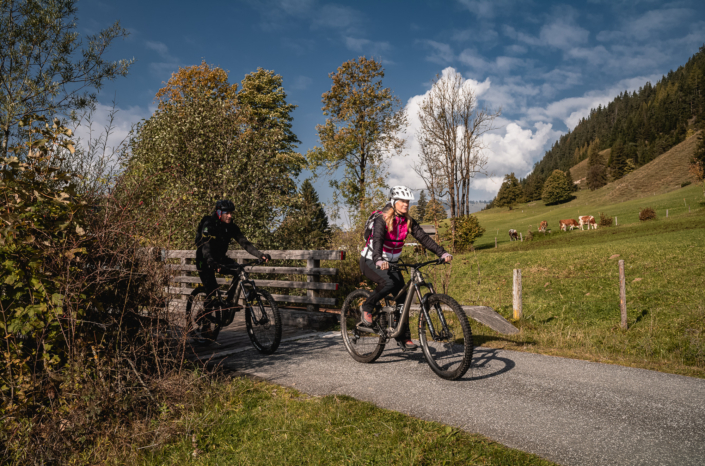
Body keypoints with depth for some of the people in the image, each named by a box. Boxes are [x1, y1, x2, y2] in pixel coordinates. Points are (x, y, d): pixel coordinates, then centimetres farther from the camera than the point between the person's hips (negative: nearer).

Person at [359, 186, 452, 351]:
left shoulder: (408, 221, -2)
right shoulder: (381, 219, -20)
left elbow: (423, 238, -11)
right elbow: (377, 240, -35)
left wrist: (442, 253, -24)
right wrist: (379, 260, -54)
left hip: (391, 263, 6)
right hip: (370, 261, -6)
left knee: (402, 297, -4)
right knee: (388, 283, -34)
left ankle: (404, 337, 7)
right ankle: (367, 307, -8)